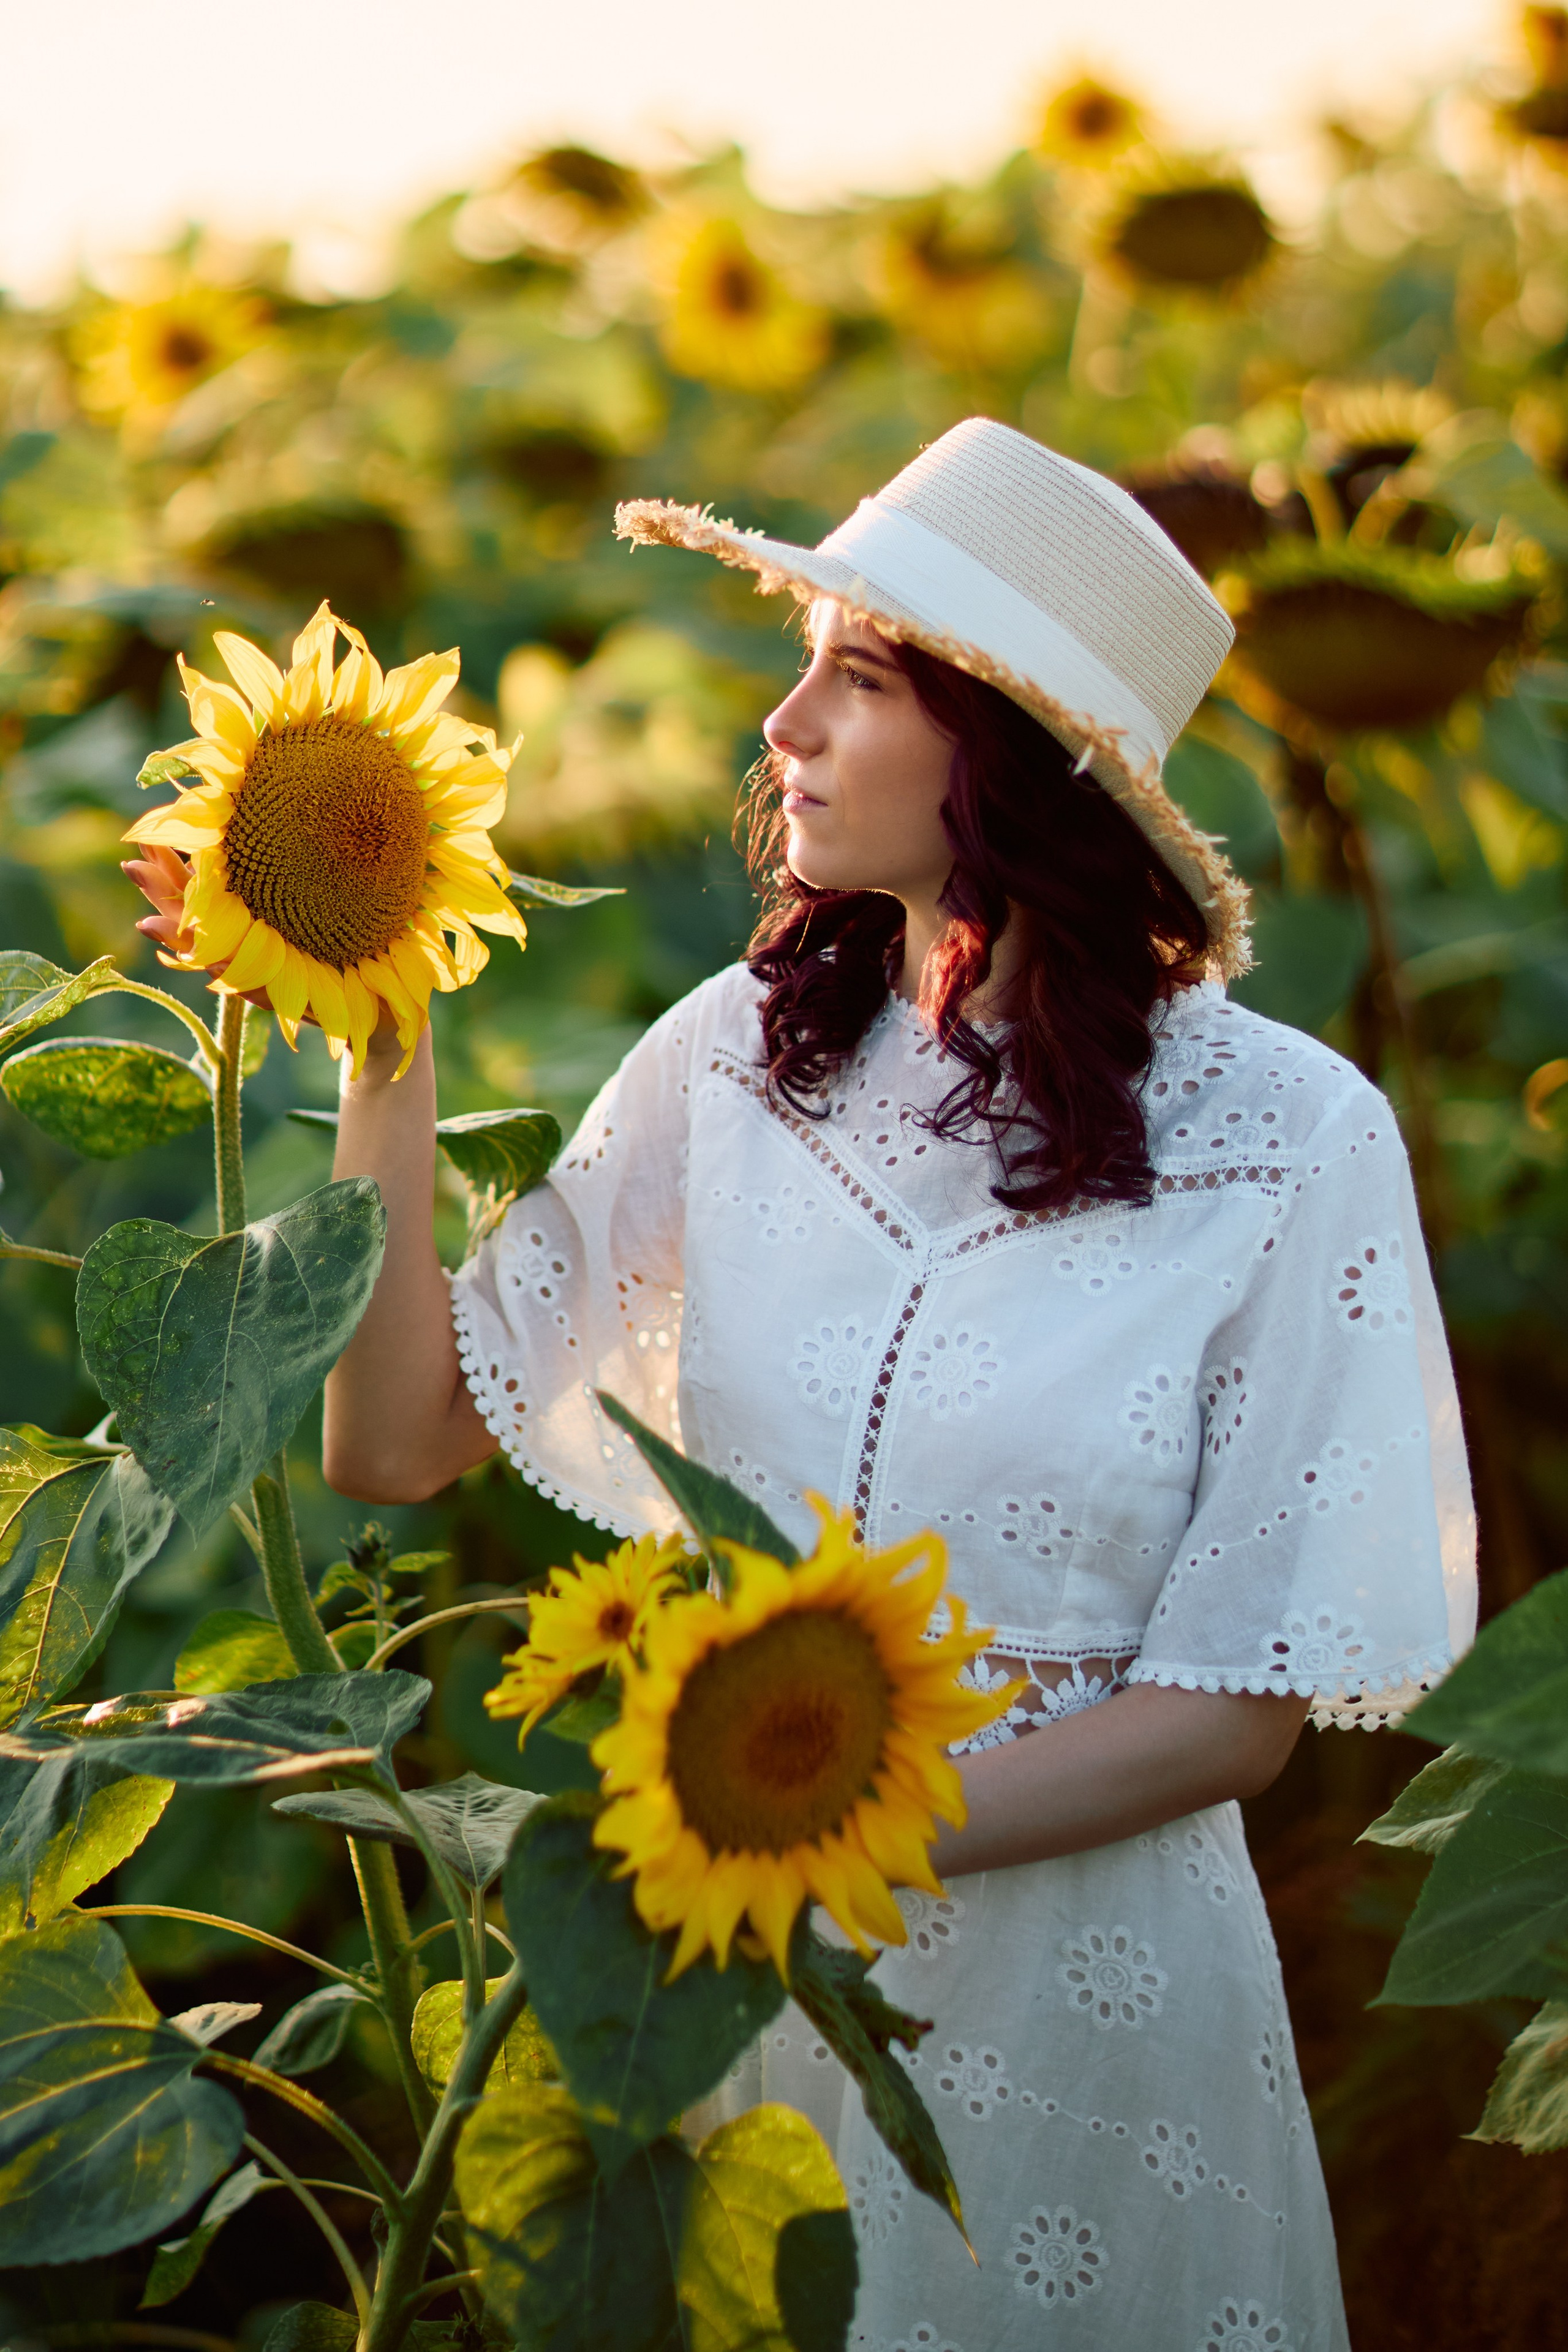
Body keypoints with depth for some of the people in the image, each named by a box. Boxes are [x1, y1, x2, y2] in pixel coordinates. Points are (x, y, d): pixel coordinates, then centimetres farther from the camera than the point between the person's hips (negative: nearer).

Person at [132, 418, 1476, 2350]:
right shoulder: (743, 1054, -5)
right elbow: (397, 1442, -5)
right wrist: (384, 1066, -15)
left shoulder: (1289, 1139, -15)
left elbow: (1237, 1713, -13)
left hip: (1078, 1955, -3)